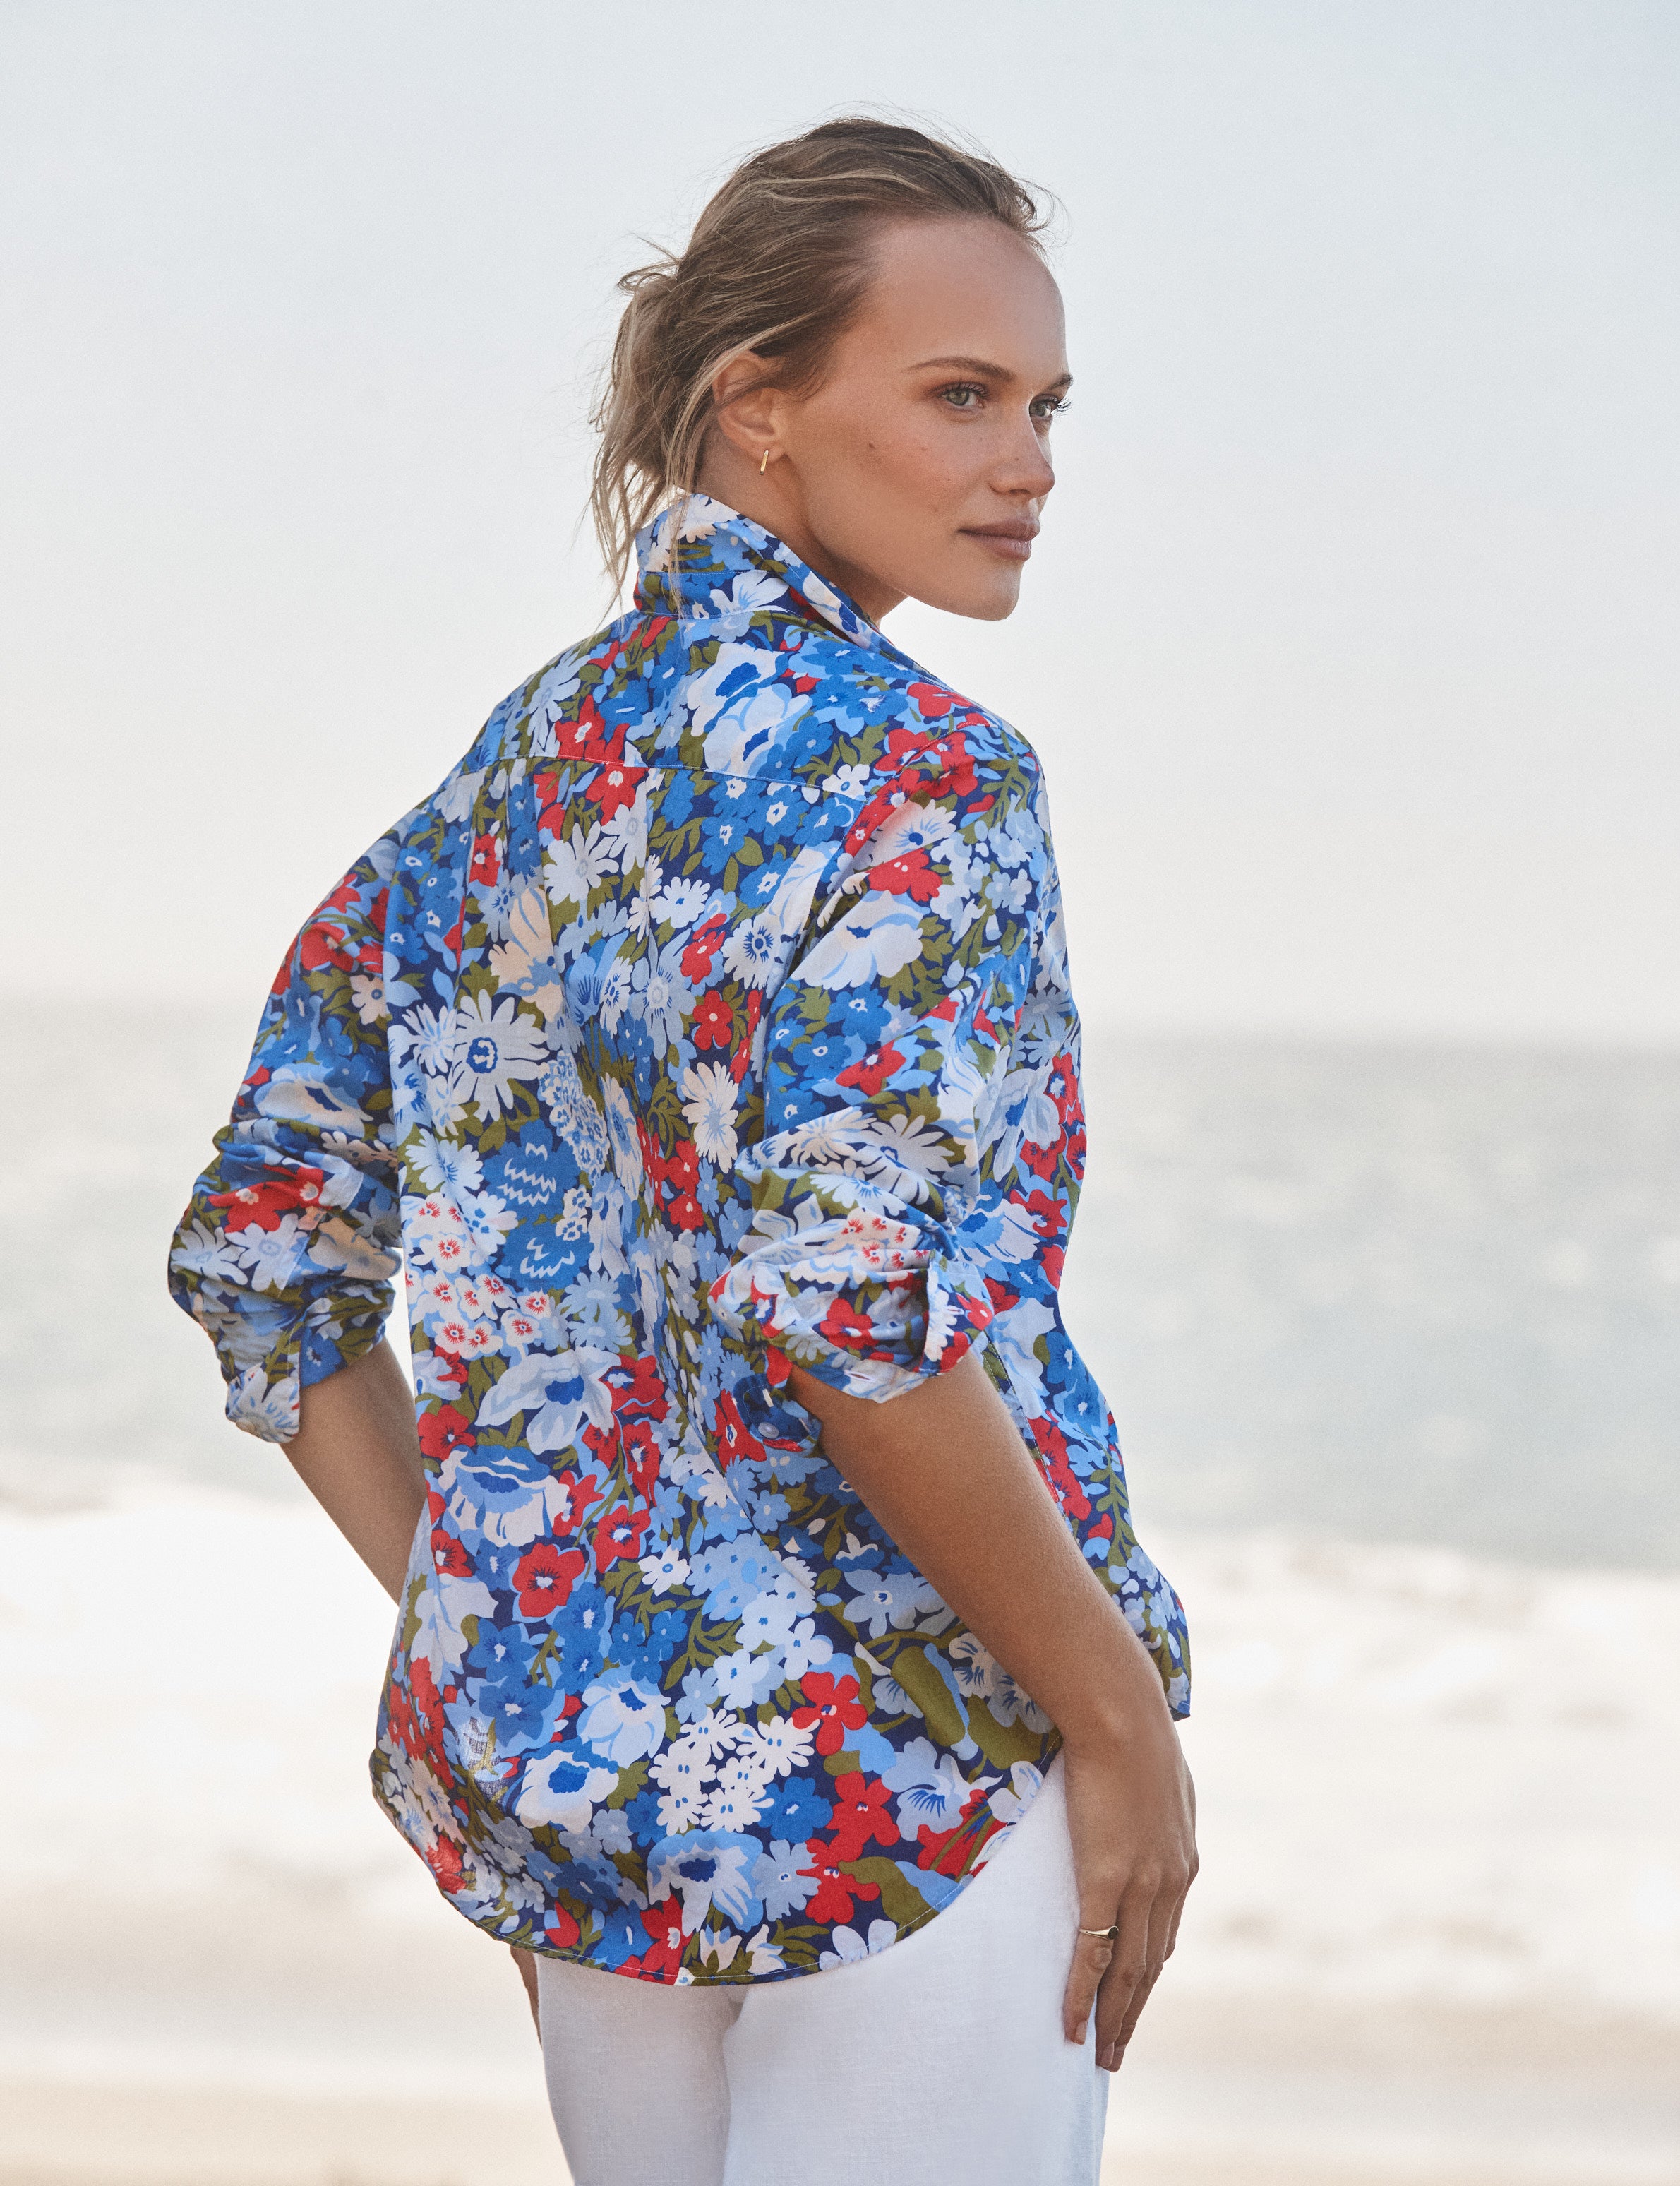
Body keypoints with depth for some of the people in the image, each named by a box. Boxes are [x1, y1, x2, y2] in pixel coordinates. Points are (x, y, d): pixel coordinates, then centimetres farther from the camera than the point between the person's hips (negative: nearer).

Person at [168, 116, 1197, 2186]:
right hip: (899, 1765, -8)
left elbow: (261, 1258, 13)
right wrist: (1122, 1715, -15)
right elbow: (851, 1309, -24)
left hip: (560, 1769, 8)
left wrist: (483, 1648, 14)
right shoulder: (903, 771, -14)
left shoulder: (509, 774, 11)